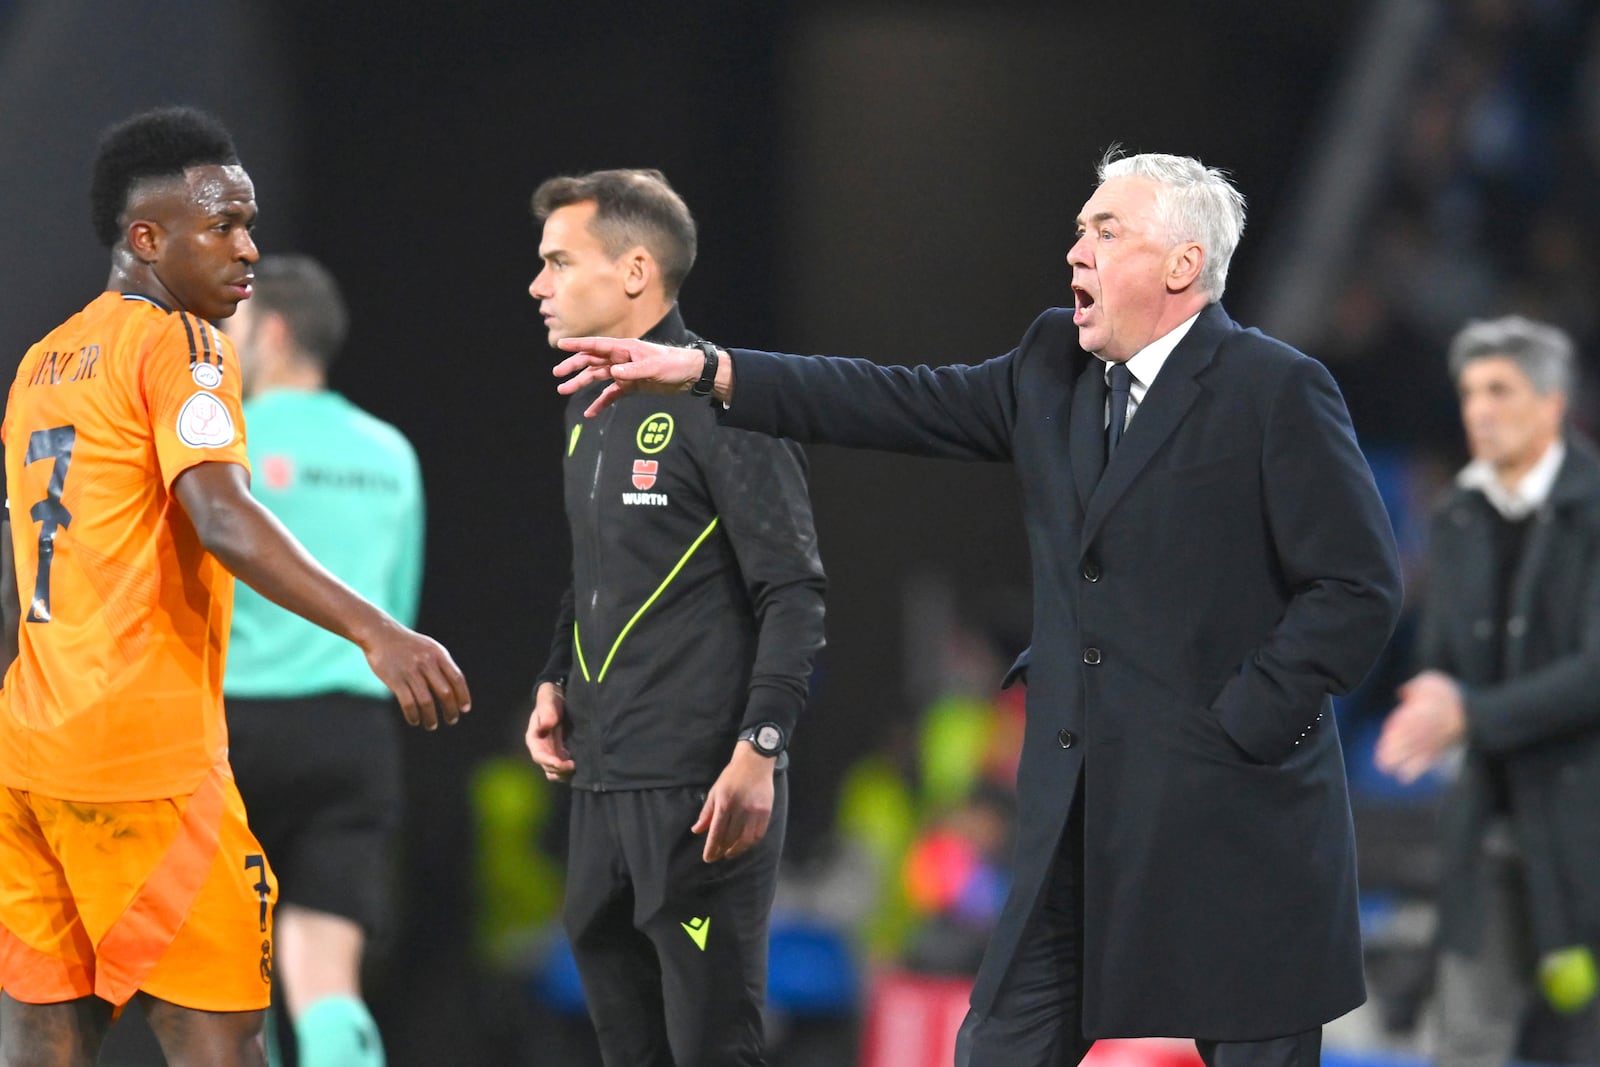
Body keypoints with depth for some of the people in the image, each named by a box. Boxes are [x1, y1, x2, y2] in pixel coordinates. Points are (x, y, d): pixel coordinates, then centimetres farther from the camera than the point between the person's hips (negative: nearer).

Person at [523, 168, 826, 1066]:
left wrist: (756, 755, -21)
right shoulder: (590, 410, 15)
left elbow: (794, 593, -15)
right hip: (604, 785, 9)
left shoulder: (716, 402, -11)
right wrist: (555, 686, 12)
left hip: (704, 789, -9)